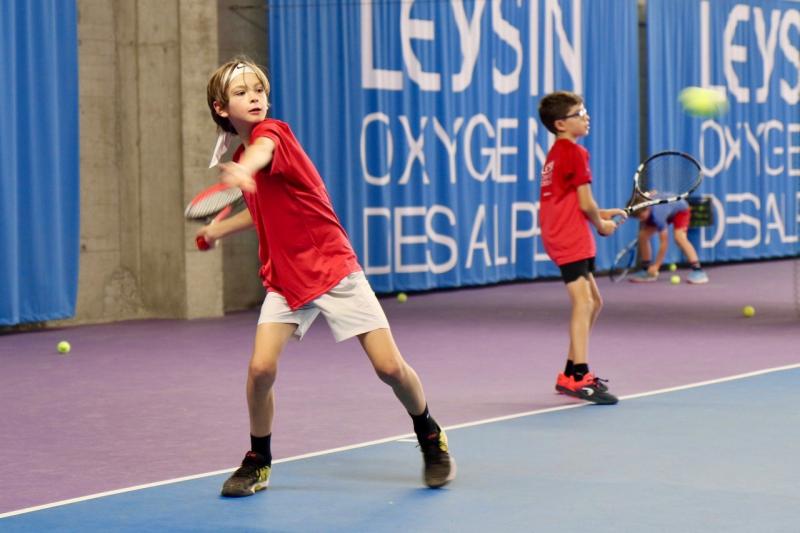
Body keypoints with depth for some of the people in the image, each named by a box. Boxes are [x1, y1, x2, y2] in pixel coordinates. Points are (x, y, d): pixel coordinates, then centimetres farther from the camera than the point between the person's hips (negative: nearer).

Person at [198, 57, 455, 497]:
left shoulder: (272, 132, -13)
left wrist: (241, 171, -63)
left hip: (333, 268, -5)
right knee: (260, 368, -14)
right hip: (285, 278, 5)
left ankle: (431, 439, 21)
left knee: (389, 366, -6)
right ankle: (258, 462, 7)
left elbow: (261, 152, -41)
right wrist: (218, 229, 28)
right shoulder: (240, 159, 8)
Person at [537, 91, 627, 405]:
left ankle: (572, 374, 21)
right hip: (571, 241, -10)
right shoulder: (575, 153, -11)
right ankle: (579, 376, -26)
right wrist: (601, 224, 3)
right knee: (583, 302, -18)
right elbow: (585, 203, -14)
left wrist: (601, 214, 17)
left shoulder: (556, 154, 18)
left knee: (593, 302, 17)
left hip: (560, 236, 10)